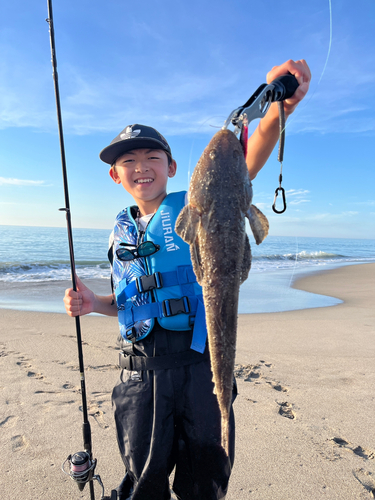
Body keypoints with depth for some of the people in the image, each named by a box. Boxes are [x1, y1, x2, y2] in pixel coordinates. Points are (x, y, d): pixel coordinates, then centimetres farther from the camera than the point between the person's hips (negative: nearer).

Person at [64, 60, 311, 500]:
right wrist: (94, 304, -3)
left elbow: (244, 163, -21)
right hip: (141, 367, 3)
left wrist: (278, 109, -39)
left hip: (201, 360, -2)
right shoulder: (121, 232, 10)